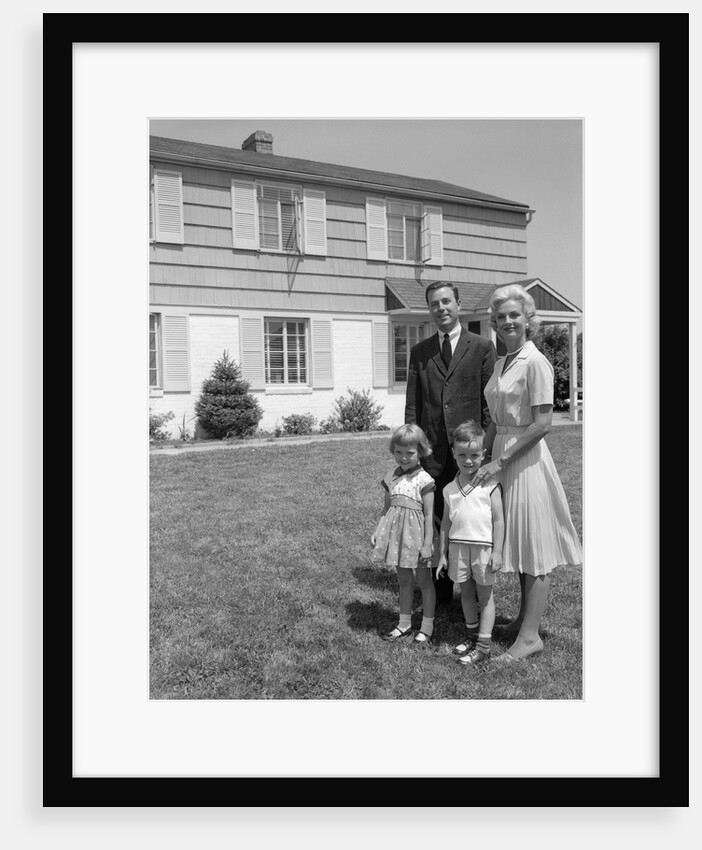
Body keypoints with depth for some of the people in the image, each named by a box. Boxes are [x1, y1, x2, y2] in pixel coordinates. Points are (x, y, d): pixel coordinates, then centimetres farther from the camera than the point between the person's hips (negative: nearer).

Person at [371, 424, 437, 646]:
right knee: (403, 580, 16)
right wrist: (376, 531, 6)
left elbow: (429, 515, -12)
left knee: (424, 580, 8)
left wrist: (427, 544, -14)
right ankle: (404, 623, 29)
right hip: (396, 532, 5)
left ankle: (427, 626, 21)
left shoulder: (424, 479, -11)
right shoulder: (391, 477, 6)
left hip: (416, 534, -5)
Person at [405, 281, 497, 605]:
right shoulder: (419, 351, 12)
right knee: (435, 523, 8)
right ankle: (440, 590, 23)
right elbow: (412, 404, 10)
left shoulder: (482, 346, 3)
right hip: (433, 452, 3)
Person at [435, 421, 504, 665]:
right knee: (466, 593, 15)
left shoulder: (490, 485, -7)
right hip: (458, 546, 4)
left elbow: (498, 520, -7)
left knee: (485, 595, 6)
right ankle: (472, 635, 32)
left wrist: (497, 551, -10)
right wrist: (442, 554, 8)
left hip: (483, 547, -4)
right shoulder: (450, 489, 4)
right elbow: (446, 524, 9)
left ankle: (484, 646, 11)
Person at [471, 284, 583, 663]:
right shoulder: (500, 364, 12)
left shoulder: (536, 363, -13)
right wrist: (480, 455, 9)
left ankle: (529, 635, 7)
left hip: (527, 459, -8)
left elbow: (543, 423, -18)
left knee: (534, 546, -1)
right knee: (519, 544, 16)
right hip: (502, 458, 8)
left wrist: (500, 461, -18)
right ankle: (525, 617, 29)